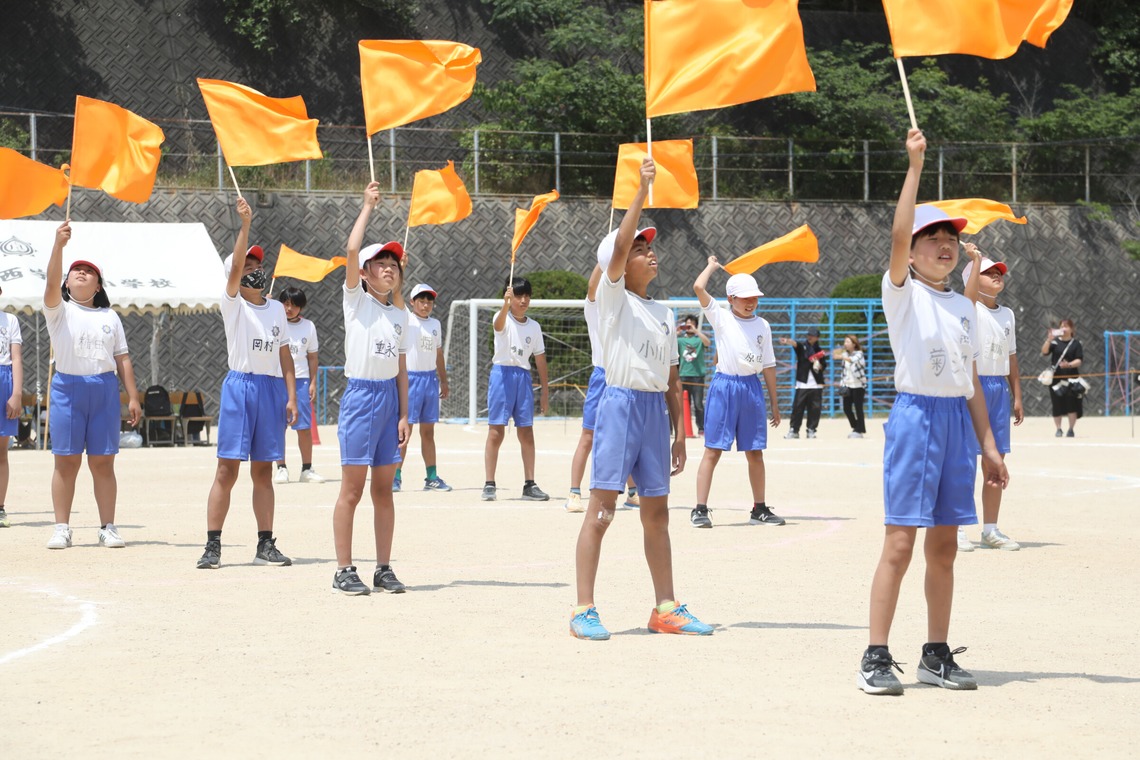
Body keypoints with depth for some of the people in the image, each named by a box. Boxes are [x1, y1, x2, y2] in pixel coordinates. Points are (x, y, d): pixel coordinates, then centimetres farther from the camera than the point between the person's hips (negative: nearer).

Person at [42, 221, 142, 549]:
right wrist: (58, 245, -25)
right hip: (68, 388, -2)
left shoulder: (109, 317, 16)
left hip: (105, 389, 2)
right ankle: (61, 528, 1)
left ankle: (108, 527, 4)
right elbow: (51, 284, -14)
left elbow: (123, 359, 12)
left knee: (103, 461, 1)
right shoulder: (59, 310, 7)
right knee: (66, 460, -2)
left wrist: (133, 397, 4)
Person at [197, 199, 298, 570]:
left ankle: (266, 545, 10)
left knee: (263, 471, 8)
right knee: (227, 470, -6)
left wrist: (291, 395, 4)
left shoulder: (276, 309, 14)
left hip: (273, 390, 4)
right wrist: (245, 224, -23)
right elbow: (235, 267, -16)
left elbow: (284, 354, 13)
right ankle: (212, 546, -5)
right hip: (239, 386, -4)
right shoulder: (232, 305, 1)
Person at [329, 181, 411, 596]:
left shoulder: (400, 315, 14)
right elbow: (351, 251, -15)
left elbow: (401, 369, 14)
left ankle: (384, 569, 11)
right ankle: (344, 570, -2)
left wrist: (404, 414, 7)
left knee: (384, 489, 7)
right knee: (352, 490, -5)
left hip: (389, 398, 5)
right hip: (360, 395, -5)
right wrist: (368, 207, -7)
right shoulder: (356, 301, -1)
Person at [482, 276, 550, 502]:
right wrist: (506, 305, -50)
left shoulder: (534, 327, 12)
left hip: (523, 376, 5)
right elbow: (499, 324, -29)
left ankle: (529, 485, 10)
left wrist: (545, 391, 12)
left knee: (527, 433, 5)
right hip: (502, 373, -4)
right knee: (496, 432, -6)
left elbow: (540, 358, 15)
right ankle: (489, 485, -2)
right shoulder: (504, 318, -3)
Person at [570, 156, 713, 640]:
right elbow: (619, 243, -18)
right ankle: (583, 610, -6)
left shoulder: (665, 314, 17)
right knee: (601, 510, -7)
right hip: (620, 404, -6)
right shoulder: (613, 298, -1)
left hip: (656, 410, 6)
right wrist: (642, 189, -19)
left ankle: (665, 608, 17)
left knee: (657, 513, 11)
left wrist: (679, 432, 13)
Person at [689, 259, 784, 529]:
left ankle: (759, 509, 18)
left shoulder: (762, 325, 11)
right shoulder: (720, 318, 1)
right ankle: (700, 509, -6)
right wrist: (712, 265, 6)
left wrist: (774, 403, 12)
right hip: (724, 386, -4)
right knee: (713, 450, -6)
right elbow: (699, 287, -12)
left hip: (752, 388, 4)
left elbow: (768, 366, 13)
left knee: (755, 453, 9)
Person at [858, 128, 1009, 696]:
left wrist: (988, 447, 13)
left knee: (944, 548, 8)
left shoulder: (963, 307, 16)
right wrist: (915, 166, -22)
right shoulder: (902, 293, -1)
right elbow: (898, 235, -20)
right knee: (900, 543, -9)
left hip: (957, 420, 6)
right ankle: (876, 658, -6)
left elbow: (971, 382, 17)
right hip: (915, 415, -6)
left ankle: (936, 655, 15)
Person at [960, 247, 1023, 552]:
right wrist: (975, 260, -27)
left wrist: (1017, 396, 14)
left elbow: (1011, 358, 19)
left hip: (1000, 388, 7)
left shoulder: (1007, 314, 17)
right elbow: (969, 297, -29)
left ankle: (990, 529, 14)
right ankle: (956, 529, -2)